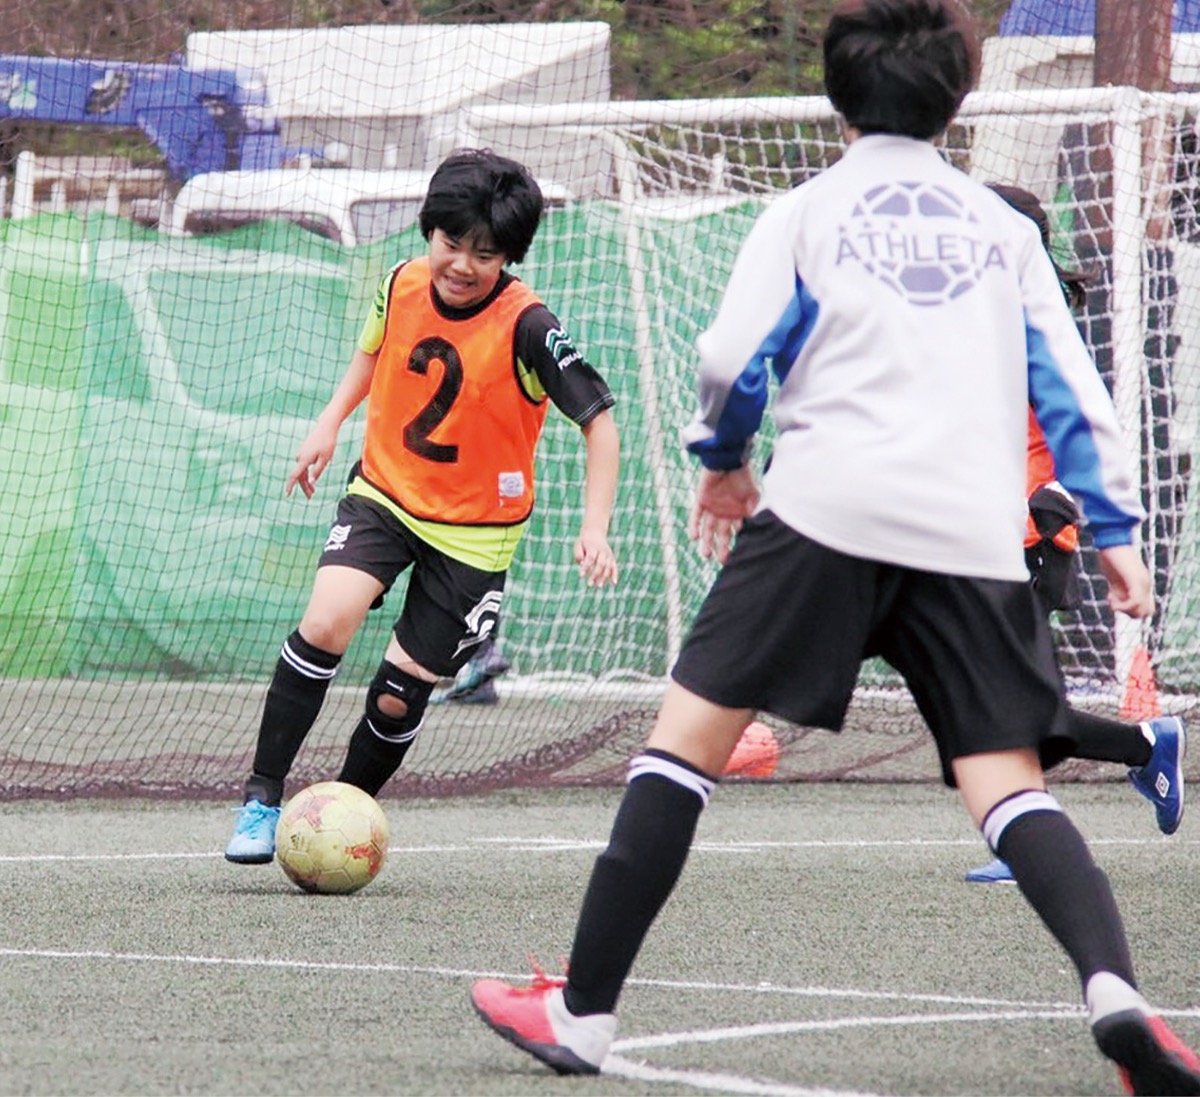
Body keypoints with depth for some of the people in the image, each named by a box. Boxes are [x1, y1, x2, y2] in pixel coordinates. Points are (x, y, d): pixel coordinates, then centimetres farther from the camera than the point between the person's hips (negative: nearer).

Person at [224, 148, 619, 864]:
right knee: (326, 623, -23)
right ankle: (263, 801, -16)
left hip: (475, 529, -2)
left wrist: (595, 528, -26)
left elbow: (599, 420, -18)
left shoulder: (526, 327, -22)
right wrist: (331, 420, 9)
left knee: (398, 698, -2)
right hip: (385, 491, 3)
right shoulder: (403, 286, -7)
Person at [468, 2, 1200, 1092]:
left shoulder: (804, 213, 11)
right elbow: (1072, 387, 15)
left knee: (688, 733, 3)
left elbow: (734, 358, 2)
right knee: (1010, 786, 2)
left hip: (828, 510, -3)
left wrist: (722, 460, 21)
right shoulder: (1004, 227, 19)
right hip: (976, 536, 3)